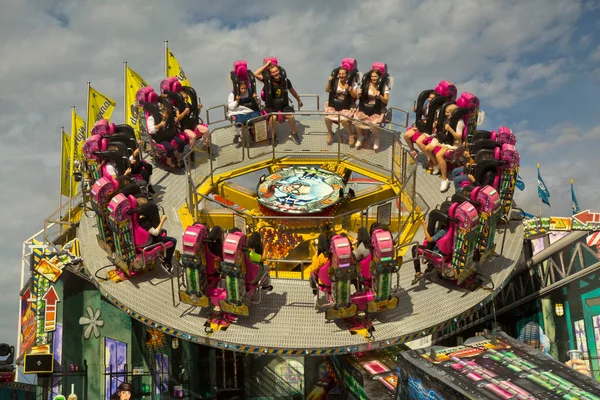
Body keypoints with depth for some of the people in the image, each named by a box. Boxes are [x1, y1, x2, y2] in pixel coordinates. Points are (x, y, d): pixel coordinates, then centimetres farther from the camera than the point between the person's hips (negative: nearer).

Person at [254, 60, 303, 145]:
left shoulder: (285, 80, -1)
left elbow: (292, 91, 17)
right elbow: (256, 74, -20)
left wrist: (299, 100, 29)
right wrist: (266, 65, -15)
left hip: (284, 105, 2)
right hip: (271, 106, -2)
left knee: (291, 116, -26)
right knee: (273, 117, -33)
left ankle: (294, 133, 3)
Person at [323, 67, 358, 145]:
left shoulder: (352, 83, -5)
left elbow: (355, 96, -8)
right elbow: (327, 90, -1)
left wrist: (349, 89, -24)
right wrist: (329, 81, -16)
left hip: (346, 107, -3)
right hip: (333, 105, 3)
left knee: (344, 120, -27)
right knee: (327, 117, -19)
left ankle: (352, 135, 2)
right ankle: (330, 133, 12)